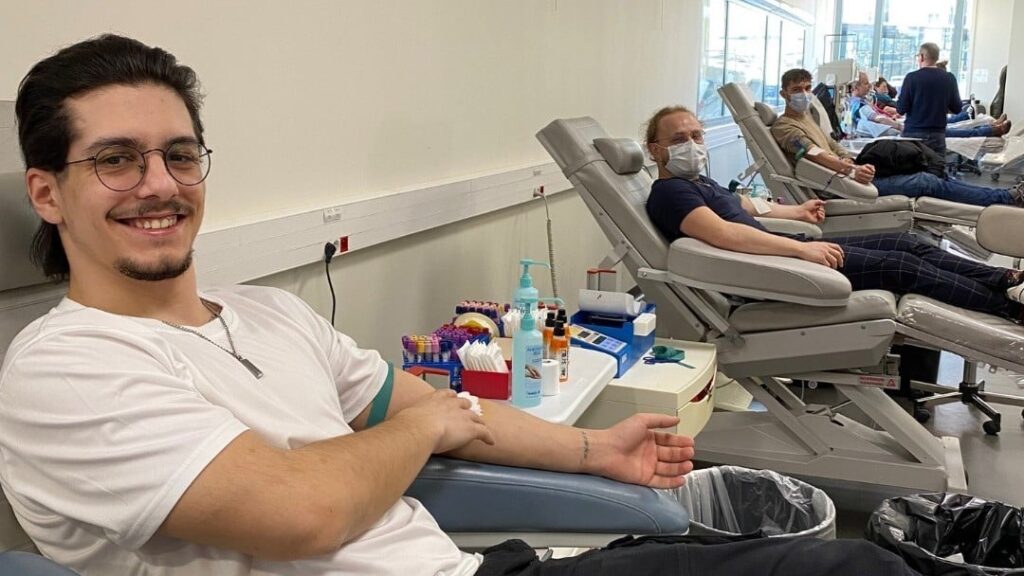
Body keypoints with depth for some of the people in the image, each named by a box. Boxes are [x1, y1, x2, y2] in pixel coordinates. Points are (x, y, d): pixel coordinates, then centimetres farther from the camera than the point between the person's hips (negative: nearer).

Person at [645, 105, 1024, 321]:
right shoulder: (668, 193, -15)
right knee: (901, 265, -11)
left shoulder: (699, 183, 17)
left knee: (906, 244, 5)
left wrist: (796, 213, 34)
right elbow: (723, 234, -30)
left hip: (786, 250, 10)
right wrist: (802, 248, -32)